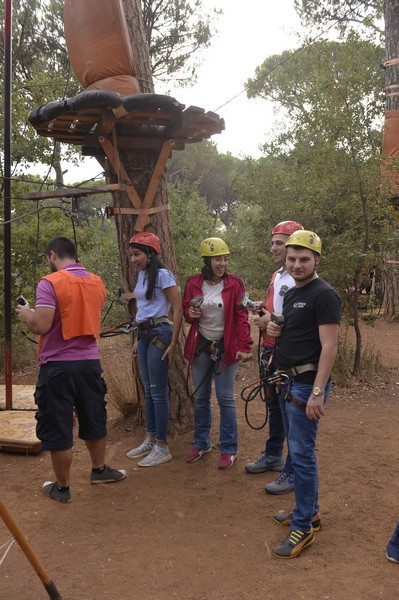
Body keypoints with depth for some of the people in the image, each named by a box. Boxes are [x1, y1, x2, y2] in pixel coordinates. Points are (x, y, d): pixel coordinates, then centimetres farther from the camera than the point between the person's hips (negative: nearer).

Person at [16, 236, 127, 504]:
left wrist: (27, 315, 2)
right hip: (90, 361, 6)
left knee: (57, 428, 8)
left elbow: (42, 326, -20)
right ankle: (99, 469, 38)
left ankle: (62, 487, 20)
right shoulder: (97, 282, 6)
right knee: (94, 420, 21)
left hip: (58, 366, -5)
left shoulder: (50, 283, -14)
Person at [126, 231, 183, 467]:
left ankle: (162, 447, 8)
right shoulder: (142, 275, 12)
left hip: (160, 333, -8)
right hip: (144, 334, 8)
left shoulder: (163, 275, -13)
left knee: (158, 391, -2)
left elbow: (178, 310, -14)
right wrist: (138, 339, 19)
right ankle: (150, 439, 26)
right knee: (149, 389, 14)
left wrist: (173, 344, -15)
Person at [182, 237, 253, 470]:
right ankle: (202, 443, 28)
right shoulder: (194, 283, 0)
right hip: (201, 346, 3)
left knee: (226, 398, 1)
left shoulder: (234, 283, -8)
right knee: (201, 397, 12)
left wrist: (245, 347, -18)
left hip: (226, 347, -3)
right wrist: (190, 314, -12)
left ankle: (229, 449, 14)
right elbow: (185, 311, 12)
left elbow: (242, 317, -9)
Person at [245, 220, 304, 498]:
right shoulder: (276, 276, 13)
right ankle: (273, 456, 38)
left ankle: (293, 473, 13)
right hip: (272, 350, 9)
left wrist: (272, 322, -20)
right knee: (274, 405, 21)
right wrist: (264, 309, 3)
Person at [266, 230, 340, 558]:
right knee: (297, 449, 17)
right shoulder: (291, 293, 14)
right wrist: (274, 328, 4)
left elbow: (329, 347, -20)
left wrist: (317, 393, -25)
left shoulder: (324, 295, -14)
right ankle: (310, 510, 31)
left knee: (302, 454, -5)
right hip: (288, 381, 9)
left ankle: (303, 527, 7)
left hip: (307, 384, -9)